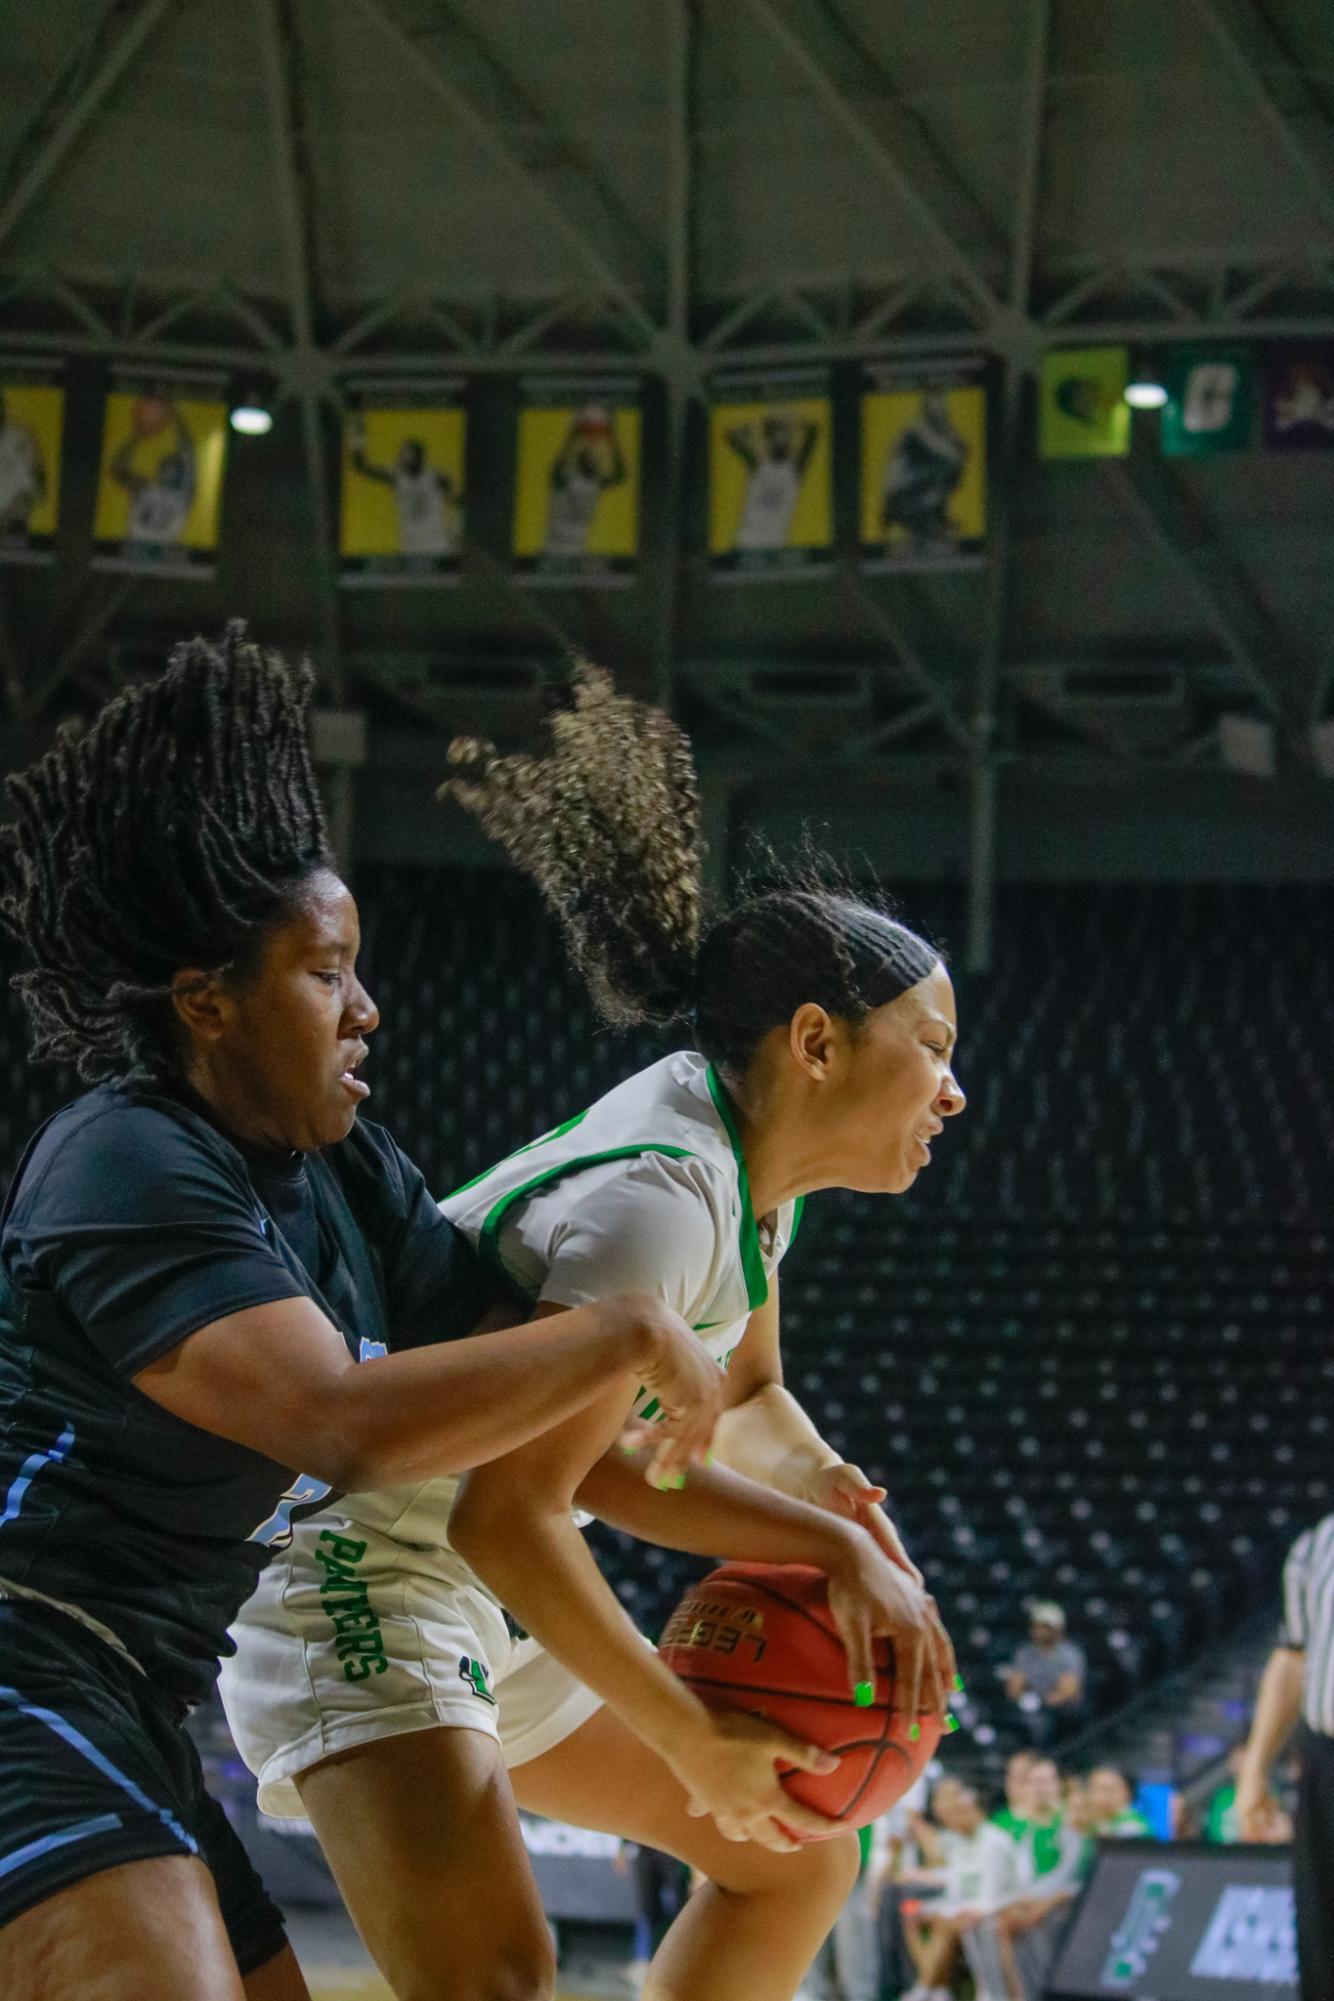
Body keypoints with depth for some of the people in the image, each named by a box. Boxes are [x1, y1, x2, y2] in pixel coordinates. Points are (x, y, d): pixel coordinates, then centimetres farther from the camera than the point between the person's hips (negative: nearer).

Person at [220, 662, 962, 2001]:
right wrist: (700, 1747, -21)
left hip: (495, 1615, 11)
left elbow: (745, 1401, 22)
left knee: (798, 1858, 16)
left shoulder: (747, 1165, 5)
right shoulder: (662, 1199, -24)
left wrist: (847, 1535, 0)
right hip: (362, 1581, -11)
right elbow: (507, 1515, -29)